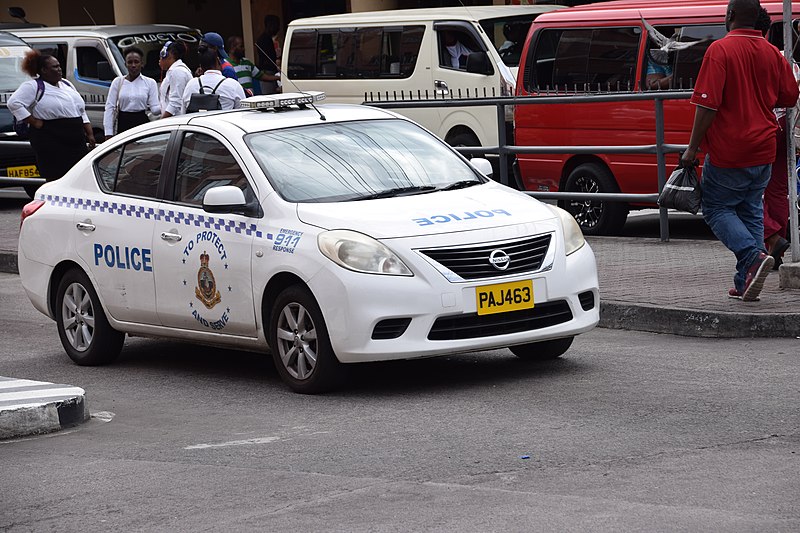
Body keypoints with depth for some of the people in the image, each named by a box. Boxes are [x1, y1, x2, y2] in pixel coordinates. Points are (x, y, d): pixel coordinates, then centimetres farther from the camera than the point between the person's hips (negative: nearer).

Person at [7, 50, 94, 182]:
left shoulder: (66, 84, 19)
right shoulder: (33, 86, -5)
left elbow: (81, 112, 23)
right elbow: (14, 103, -16)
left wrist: (90, 135, 16)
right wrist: (34, 122, -17)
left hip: (77, 140, 8)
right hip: (51, 142, -8)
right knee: (55, 178, -8)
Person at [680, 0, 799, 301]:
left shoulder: (720, 50, -13)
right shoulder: (772, 53, 5)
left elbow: (707, 104, -18)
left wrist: (693, 148, -12)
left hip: (728, 152, -6)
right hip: (762, 152, 6)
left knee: (717, 209, 7)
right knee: (751, 211, 14)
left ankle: (753, 255, -16)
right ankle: (745, 285, 10)